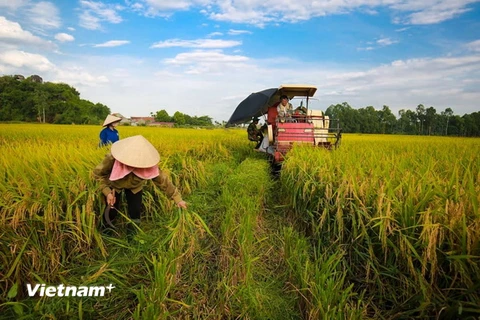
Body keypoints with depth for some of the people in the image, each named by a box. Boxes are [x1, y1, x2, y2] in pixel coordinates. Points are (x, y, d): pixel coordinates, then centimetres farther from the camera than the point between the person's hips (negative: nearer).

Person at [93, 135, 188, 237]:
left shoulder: (148, 164, -40)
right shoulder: (112, 158, -42)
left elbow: (163, 180, -29)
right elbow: (98, 173, -22)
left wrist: (177, 198, -29)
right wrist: (107, 192, -30)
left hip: (135, 186, 1)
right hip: (114, 185, -1)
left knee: (135, 211, -5)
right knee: (111, 211, -2)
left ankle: (131, 237, 26)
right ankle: (104, 231, 36)